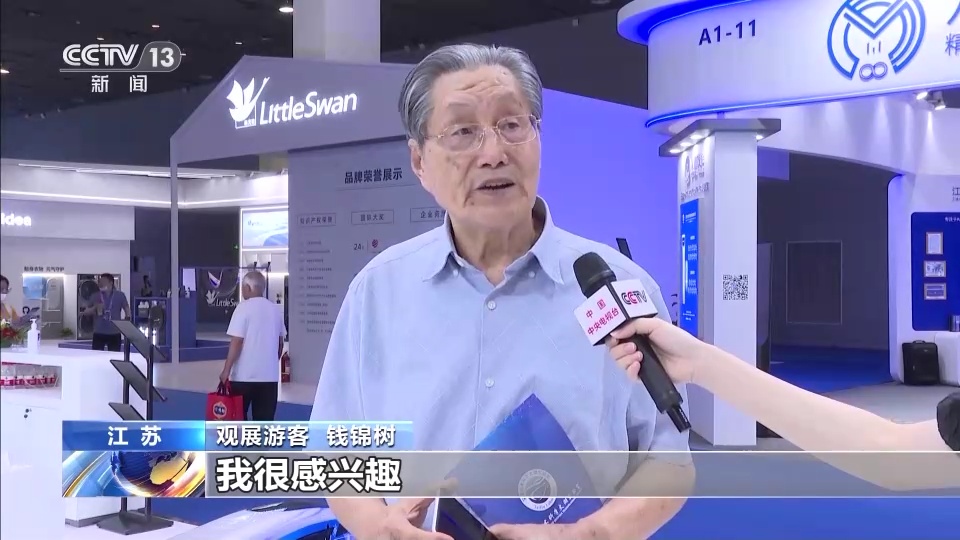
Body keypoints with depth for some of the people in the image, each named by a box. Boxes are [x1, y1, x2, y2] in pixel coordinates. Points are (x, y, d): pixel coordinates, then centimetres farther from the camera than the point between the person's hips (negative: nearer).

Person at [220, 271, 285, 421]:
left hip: (244, 374, -4)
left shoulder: (243, 308, -9)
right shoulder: (276, 310, 8)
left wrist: (226, 370, -12)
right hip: (269, 375, 5)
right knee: (264, 419, 5)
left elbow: (236, 341, -15)